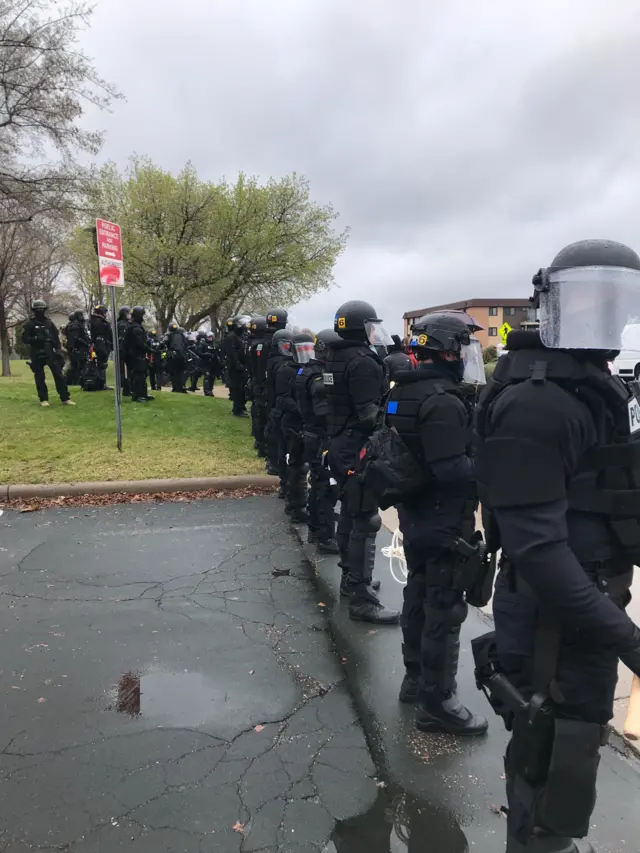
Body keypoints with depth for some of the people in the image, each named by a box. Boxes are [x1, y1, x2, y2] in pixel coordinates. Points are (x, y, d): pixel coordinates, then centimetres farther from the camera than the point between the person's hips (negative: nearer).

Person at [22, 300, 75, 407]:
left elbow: (56, 337, 12)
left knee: (59, 375, -3)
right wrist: (36, 339, -21)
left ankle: (65, 398, 0)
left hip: (50, 352, 2)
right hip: (37, 354, -2)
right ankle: (43, 399, 11)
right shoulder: (29, 324, 1)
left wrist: (59, 351, 4)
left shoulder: (49, 322, 11)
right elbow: (25, 339, -4)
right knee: (40, 378, 3)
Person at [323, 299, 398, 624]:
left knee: (349, 514, 19)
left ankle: (351, 577, 32)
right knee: (365, 521, -6)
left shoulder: (335, 358, 13)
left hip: (340, 444, 10)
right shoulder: (364, 362, -18)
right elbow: (370, 416, -23)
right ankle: (361, 598, -1)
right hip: (360, 449, -10)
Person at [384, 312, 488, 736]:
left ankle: (416, 677, 36)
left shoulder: (405, 391, 7)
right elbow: (452, 470, -29)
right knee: (445, 610, 3)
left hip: (415, 514, 10)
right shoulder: (443, 401, -24)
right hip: (445, 521, -10)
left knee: (419, 596, 20)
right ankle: (437, 701, 17)